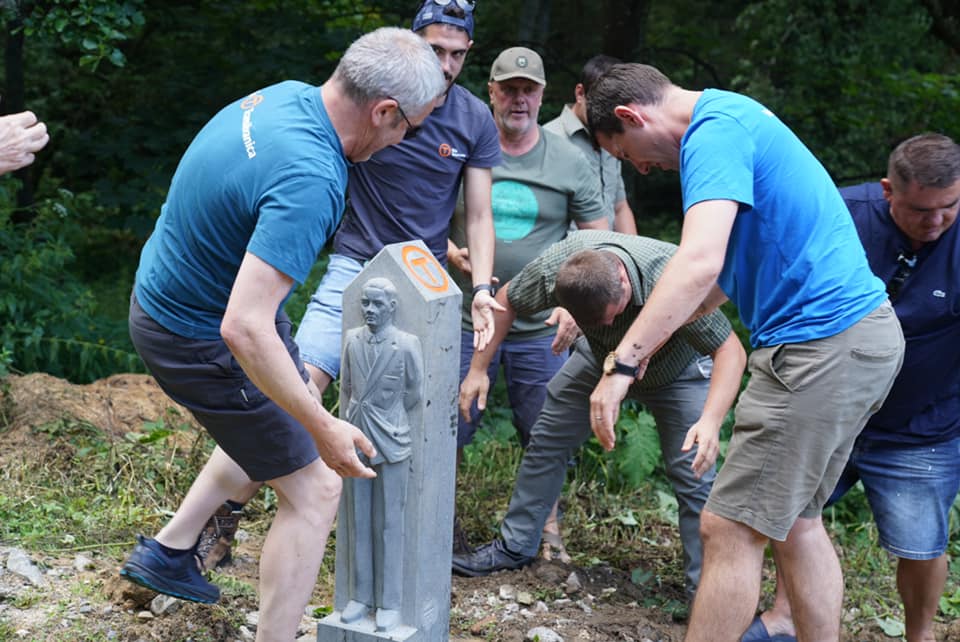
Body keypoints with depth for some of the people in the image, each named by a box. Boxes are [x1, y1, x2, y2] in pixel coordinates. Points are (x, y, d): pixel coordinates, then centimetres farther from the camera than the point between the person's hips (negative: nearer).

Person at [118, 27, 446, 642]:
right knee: (314, 491, 1)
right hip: (201, 339, -9)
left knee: (291, 418, 29)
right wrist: (324, 428, -27)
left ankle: (169, 550, 36)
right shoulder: (309, 182, -35)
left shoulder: (288, 94, -7)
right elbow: (244, 329, -37)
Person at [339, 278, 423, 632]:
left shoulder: (407, 344, -10)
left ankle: (389, 604, 14)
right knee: (359, 524, 11)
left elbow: (414, 394, 0)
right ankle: (361, 596, 23)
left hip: (390, 444, -4)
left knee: (389, 526, 4)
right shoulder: (352, 339, 2)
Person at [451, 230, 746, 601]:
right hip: (601, 358, 4)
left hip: (676, 372, -3)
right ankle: (514, 547, 20)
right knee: (547, 442, 4)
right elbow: (505, 302, -12)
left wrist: (710, 422, -53)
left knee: (694, 477, -12)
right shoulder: (554, 268, -33)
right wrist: (478, 369, -10)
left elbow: (731, 351, -39)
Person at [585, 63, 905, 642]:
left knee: (730, 529, -7)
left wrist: (623, 361, -30)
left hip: (823, 344, -11)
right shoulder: (735, 117, 19)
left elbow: (700, 262, -29)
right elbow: (727, 268, 24)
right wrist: (652, 336, 22)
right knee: (794, 520, 17)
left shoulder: (714, 130, -13)